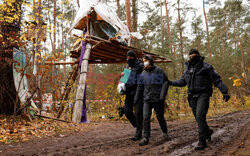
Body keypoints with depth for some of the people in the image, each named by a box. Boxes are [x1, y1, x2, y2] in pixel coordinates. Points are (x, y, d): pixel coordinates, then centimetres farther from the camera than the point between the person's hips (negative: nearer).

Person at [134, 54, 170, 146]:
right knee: (146, 118, -8)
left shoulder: (159, 71, -3)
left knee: (160, 117, 10)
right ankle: (146, 138, -2)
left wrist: (162, 95, -16)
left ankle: (165, 132, 36)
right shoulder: (143, 73, 8)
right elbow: (140, 87, 14)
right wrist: (136, 99, 12)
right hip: (147, 99, 3)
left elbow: (165, 82, -5)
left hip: (158, 99, -2)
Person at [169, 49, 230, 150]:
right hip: (192, 96, 6)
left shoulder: (206, 67, -1)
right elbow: (182, 82, 20)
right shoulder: (188, 69, 16)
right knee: (198, 118, 10)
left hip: (203, 95, -5)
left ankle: (202, 141, -11)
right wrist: (170, 83, 8)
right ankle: (208, 131, 38)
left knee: (200, 116, -18)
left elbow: (217, 80, -2)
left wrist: (225, 91, -9)